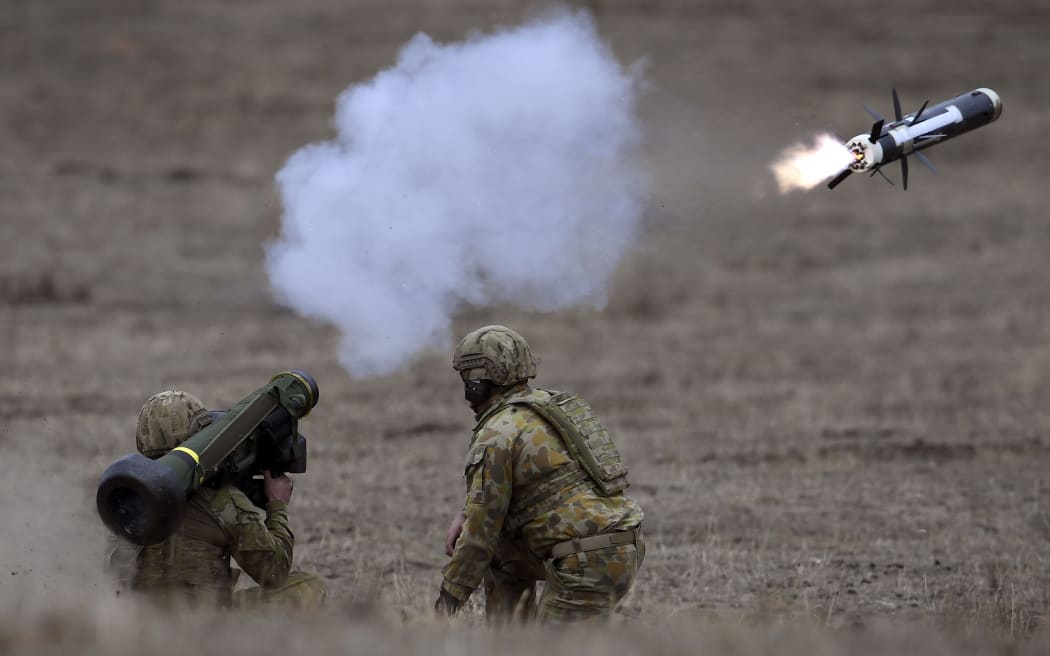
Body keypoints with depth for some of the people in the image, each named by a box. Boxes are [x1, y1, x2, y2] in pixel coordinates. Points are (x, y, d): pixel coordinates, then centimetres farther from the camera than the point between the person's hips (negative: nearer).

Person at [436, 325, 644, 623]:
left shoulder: (496, 437, -8)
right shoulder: (551, 405, 19)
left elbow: (481, 530, -6)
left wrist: (448, 598, 3)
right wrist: (466, 515, 18)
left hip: (587, 565, -9)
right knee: (503, 553, 24)